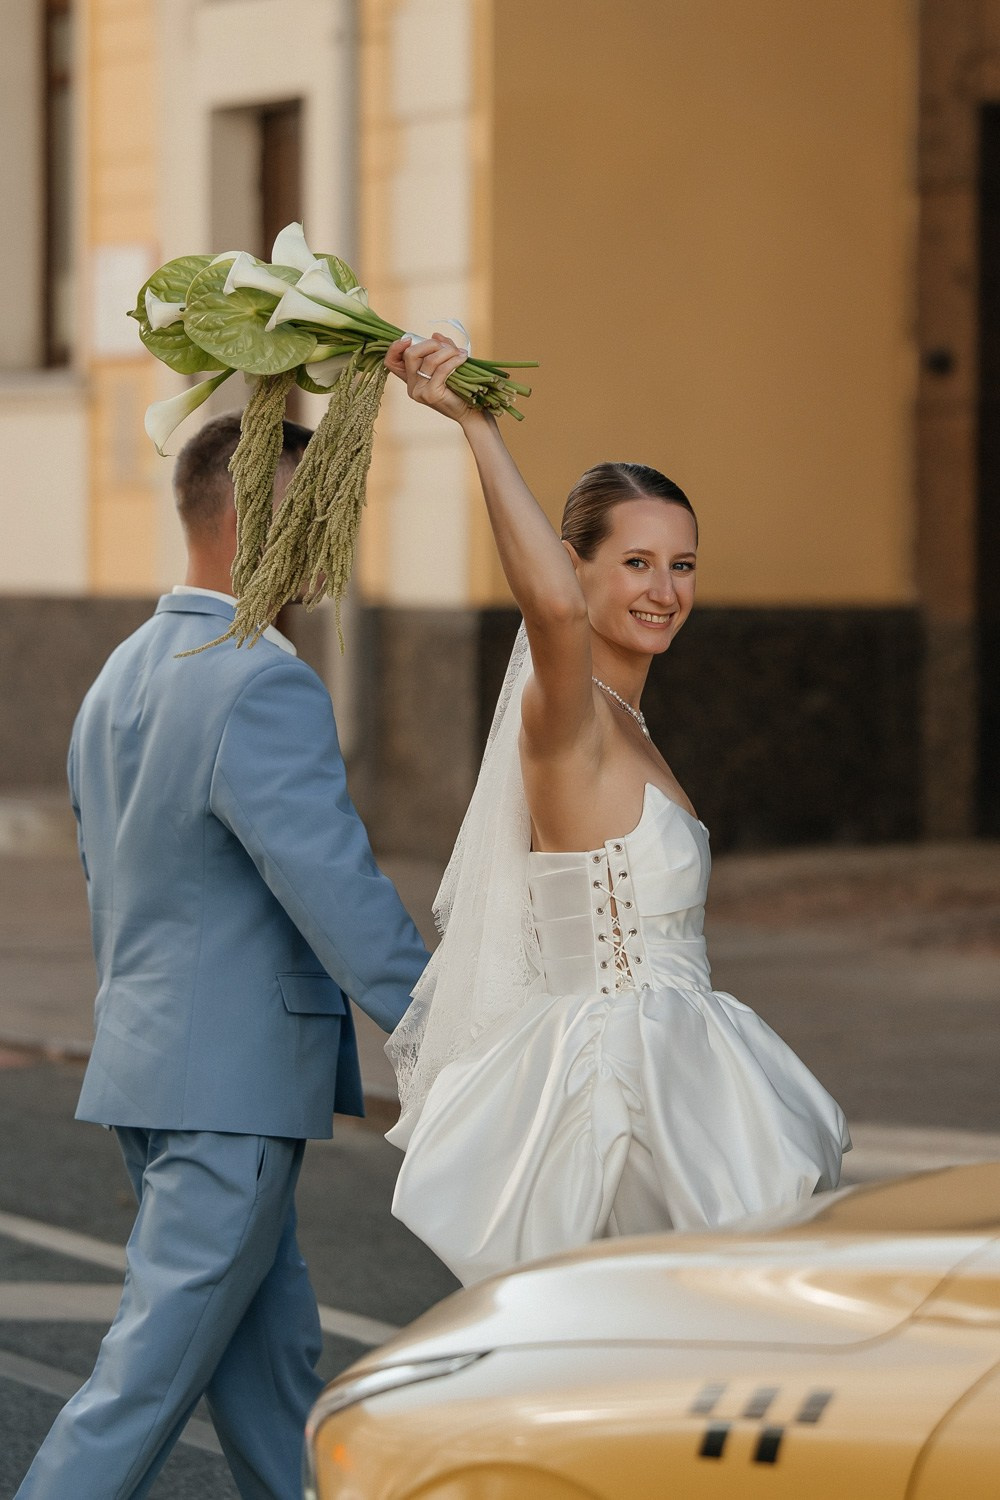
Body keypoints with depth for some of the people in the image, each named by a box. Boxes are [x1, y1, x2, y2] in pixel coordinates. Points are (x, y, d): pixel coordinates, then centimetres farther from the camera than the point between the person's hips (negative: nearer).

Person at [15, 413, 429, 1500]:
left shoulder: (119, 678, 11)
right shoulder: (266, 688, -19)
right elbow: (342, 900, -21)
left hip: (147, 1066, 9)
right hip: (235, 1083, -9)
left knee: (274, 1346, 16)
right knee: (152, 1370, -3)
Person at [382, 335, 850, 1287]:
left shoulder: (618, 727, 13)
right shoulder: (565, 718, -15)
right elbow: (553, 605, -39)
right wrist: (474, 423, -37)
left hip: (656, 1070, 9)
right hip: (615, 1076, -9)